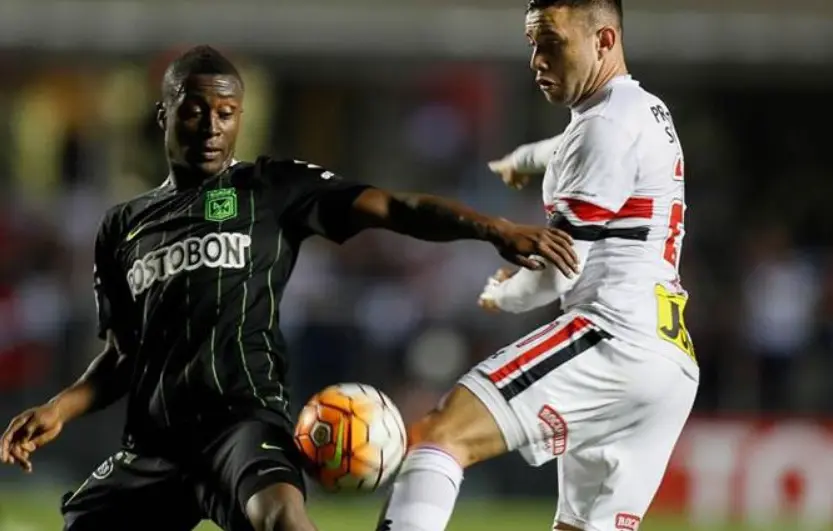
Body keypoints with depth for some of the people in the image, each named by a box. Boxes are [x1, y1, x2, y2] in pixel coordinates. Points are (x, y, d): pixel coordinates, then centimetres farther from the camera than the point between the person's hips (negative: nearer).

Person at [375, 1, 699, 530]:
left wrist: (505, 295, 10)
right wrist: (528, 158, 69)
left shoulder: (610, 125, -7)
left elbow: (558, 272, -10)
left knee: (439, 433, -21)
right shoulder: (648, 115, 24)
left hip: (615, 339, -10)